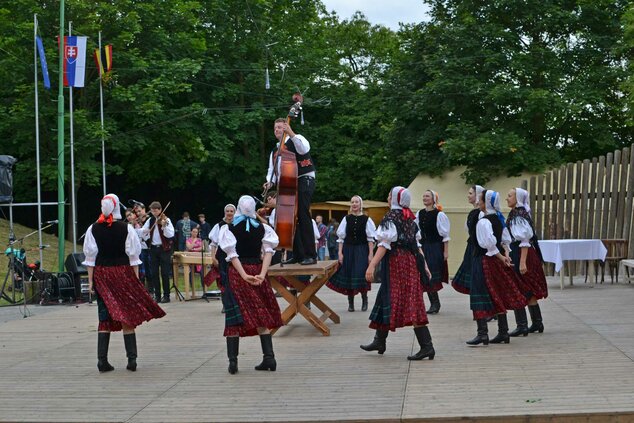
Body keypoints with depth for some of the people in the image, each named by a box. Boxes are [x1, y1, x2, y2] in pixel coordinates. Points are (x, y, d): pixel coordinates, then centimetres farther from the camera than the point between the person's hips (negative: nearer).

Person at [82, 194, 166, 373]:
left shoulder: (93, 229, -2)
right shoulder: (126, 229, -6)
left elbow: (90, 257, -1)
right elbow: (133, 256, -4)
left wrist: (91, 280, 2)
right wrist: (136, 279, 2)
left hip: (101, 274, 2)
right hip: (123, 273, -1)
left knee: (104, 317, 6)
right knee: (128, 317, 5)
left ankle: (102, 360, 1)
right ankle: (132, 359, 4)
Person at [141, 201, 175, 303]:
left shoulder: (166, 220, -6)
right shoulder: (150, 220, 8)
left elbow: (170, 234, -16)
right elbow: (142, 232, 9)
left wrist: (164, 225, -31)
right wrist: (145, 231, -13)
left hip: (164, 249, -5)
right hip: (153, 249, 5)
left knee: (165, 273, -4)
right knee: (154, 273, 4)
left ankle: (166, 295, 3)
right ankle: (157, 295, 11)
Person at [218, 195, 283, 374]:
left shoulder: (230, 228, -2)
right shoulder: (262, 228, 4)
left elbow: (232, 255, -10)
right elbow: (268, 252, -6)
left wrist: (244, 276, -13)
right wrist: (262, 274, -13)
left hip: (237, 272, -2)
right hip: (257, 271, 2)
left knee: (235, 316, 1)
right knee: (261, 315, 10)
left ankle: (233, 360, -4)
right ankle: (268, 357, 6)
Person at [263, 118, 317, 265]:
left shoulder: (295, 140, 2)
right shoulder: (275, 151, 23)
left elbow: (304, 149, -20)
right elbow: (272, 169, 23)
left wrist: (291, 133, -26)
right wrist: (270, 181, 2)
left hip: (303, 182, -7)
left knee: (303, 216, -15)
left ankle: (311, 255, -13)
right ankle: (298, 255, 8)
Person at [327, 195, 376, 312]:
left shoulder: (366, 219, -1)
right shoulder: (346, 219, 4)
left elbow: (370, 239, -2)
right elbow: (341, 237, 5)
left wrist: (370, 254, -7)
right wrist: (340, 253, -1)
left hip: (362, 250, -2)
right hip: (348, 250, 2)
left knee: (361, 275, -7)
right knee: (348, 275, 4)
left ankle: (364, 300, 12)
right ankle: (350, 302, 14)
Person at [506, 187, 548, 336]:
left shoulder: (519, 216, -17)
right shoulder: (515, 214, 13)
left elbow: (525, 241, -22)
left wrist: (522, 262, -25)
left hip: (520, 255, -10)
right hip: (516, 254, 10)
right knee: (529, 291, 15)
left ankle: (522, 326, -1)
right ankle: (537, 323, 22)